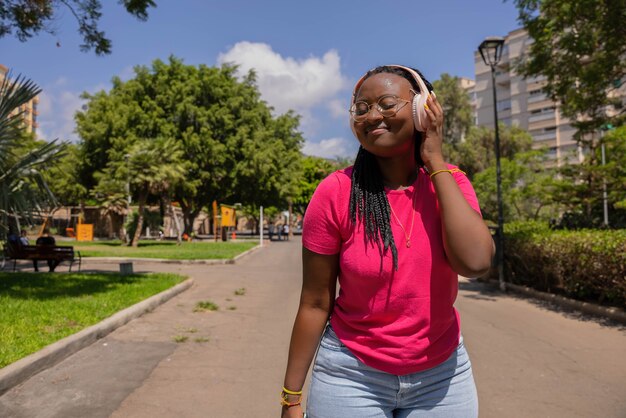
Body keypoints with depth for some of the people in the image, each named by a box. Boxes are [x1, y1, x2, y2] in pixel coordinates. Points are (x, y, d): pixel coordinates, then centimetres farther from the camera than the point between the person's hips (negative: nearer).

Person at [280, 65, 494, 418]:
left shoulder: (449, 182, -6)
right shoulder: (336, 193, -14)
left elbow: (476, 262, -24)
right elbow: (315, 303, -10)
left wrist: (435, 161, -19)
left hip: (442, 374, 3)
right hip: (352, 375, -2)